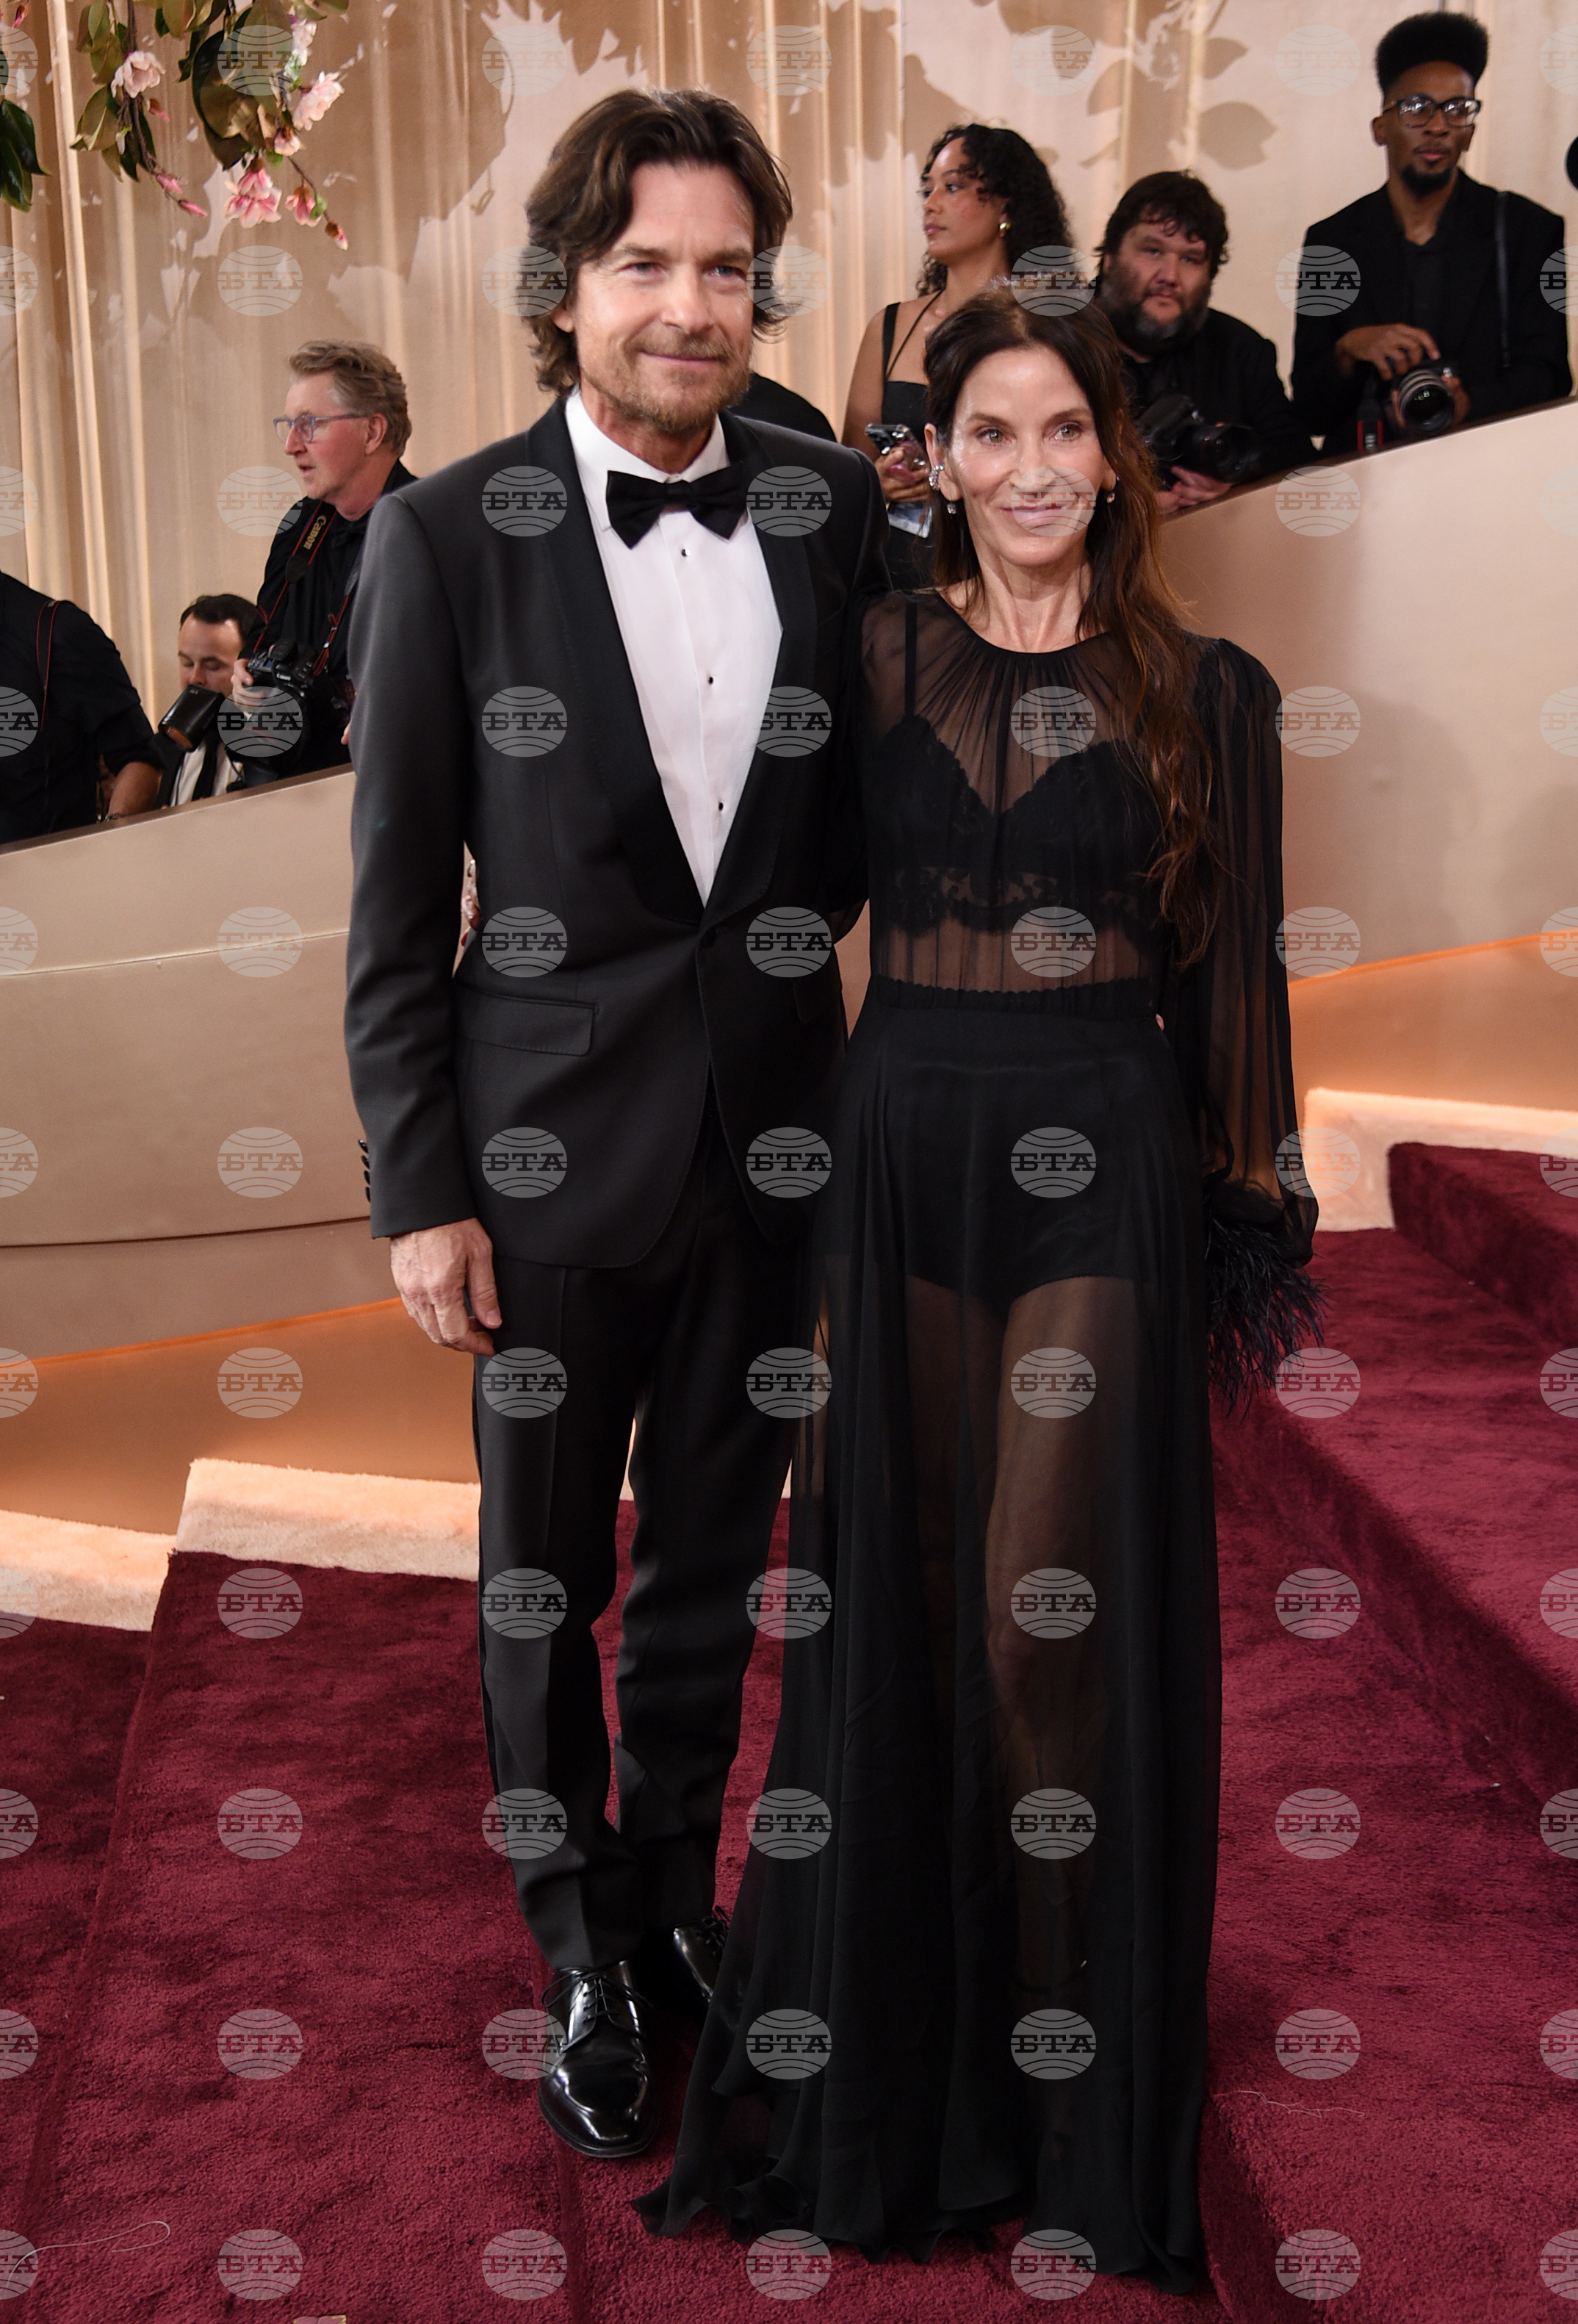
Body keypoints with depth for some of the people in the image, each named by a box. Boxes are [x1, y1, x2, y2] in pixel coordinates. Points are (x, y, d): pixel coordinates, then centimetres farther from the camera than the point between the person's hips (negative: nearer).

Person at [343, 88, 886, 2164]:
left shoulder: (836, 512, 0)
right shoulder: (448, 537, -9)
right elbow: (398, 905, -7)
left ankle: (679, 1888, 41)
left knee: (713, 1561, 18)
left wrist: (787, 931, -3)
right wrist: (418, 1189, -8)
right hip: (552, 1149, -2)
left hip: (770, 1134, 3)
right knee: (543, 1579, 12)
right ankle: (580, 1945, 34)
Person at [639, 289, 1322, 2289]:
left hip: (1105, 1165, -2)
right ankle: (885, 2031, 27)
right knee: (893, 1585, 9)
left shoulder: (1206, 691, 3)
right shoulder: (872, 659, 6)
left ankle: (1064, 2042, 20)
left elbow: (1232, 975, 4)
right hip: (900, 1148, 2)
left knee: (1053, 1603, 0)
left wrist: (1248, 1229, 3)